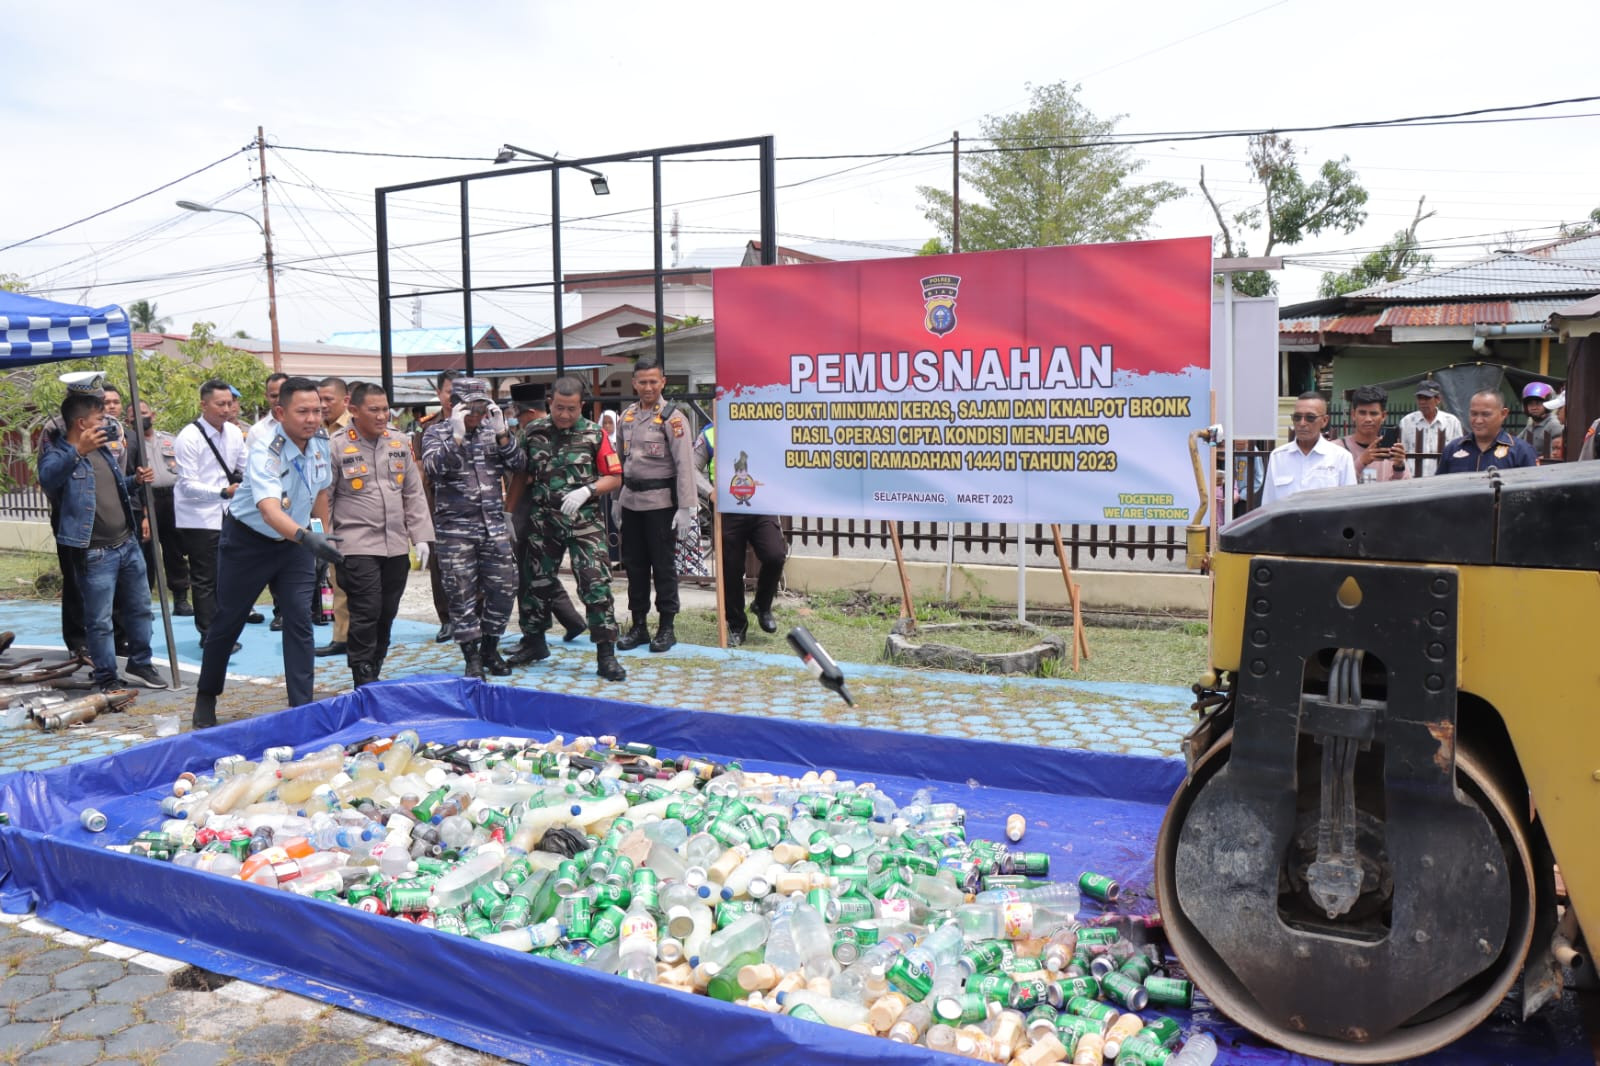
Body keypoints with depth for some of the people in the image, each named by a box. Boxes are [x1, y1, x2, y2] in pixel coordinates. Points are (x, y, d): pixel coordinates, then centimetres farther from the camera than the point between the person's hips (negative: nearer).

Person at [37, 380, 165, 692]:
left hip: (128, 544, 8)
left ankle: (140, 663, 31)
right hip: (95, 553, -8)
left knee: (140, 608, 17)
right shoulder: (57, 452, -11)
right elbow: (47, 478, -35)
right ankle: (106, 677, 14)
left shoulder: (102, 448, 14)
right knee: (99, 621, 2)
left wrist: (135, 481, 7)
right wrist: (77, 452, -49)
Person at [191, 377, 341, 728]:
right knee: (228, 621, 10)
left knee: (300, 620, -4)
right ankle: (206, 697, 31)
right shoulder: (265, 452, -30)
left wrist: (326, 533, 13)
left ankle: (302, 705, 1)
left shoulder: (320, 443, -9)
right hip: (247, 540, -4)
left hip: (294, 542, 5)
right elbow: (270, 511, -46)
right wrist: (307, 537, -62)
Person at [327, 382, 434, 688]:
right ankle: (364, 684, 1)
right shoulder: (337, 448, -5)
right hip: (357, 547, -5)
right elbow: (323, 500, -2)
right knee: (366, 614, -8)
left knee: (386, 615, 11)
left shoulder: (400, 445, 10)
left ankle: (374, 674, 25)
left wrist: (422, 537, 6)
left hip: (396, 547, 5)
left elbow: (414, 495, 13)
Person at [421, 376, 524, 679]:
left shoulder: (492, 432, 11)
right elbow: (434, 468, -15)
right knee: (462, 594, -1)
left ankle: (490, 649, 22)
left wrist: (501, 432, -11)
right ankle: (472, 658, 10)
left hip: (494, 527, 3)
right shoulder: (437, 433, 2)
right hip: (454, 530, -3)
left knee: (503, 588, 3)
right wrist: (456, 436, -23)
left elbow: (518, 464, 0)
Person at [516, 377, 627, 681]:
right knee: (539, 581, 14)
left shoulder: (594, 434, -1)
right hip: (543, 520, 3)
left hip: (584, 522, -3)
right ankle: (535, 642, 33)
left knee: (596, 583, -10)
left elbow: (615, 478, 0)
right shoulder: (533, 432, 5)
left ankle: (606, 655, -7)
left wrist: (586, 491, -16)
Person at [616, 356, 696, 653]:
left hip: (660, 502, -6)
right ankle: (639, 625, 21)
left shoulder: (672, 417, -8)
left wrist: (686, 508, -17)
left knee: (663, 565, 1)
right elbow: (620, 460, 16)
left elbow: (685, 465, -12)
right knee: (634, 564, 10)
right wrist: (615, 500, 14)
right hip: (631, 501, 6)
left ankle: (666, 628, 11)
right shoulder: (627, 416, 11)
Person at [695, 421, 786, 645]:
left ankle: (762, 606, 12)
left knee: (775, 556, -16)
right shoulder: (709, 435, 5)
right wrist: (711, 492, -10)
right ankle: (736, 625, 23)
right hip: (728, 510, 0)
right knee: (731, 569, 4)